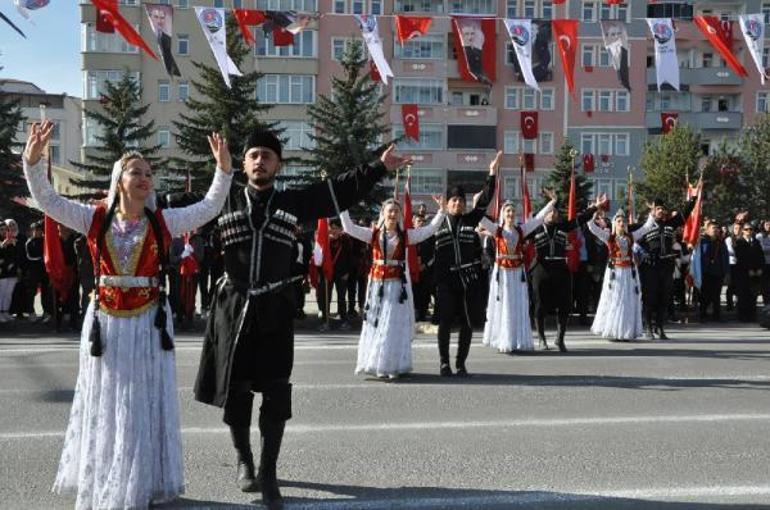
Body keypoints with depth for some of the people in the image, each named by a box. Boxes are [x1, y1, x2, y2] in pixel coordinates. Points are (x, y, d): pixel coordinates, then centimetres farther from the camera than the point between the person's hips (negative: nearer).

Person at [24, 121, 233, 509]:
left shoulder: (163, 222, -3)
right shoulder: (95, 219, -2)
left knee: (142, 403, 7)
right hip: (103, 319, 1)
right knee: (102, 403, 13)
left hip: (147, 321, -1)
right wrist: (33, 160, -17)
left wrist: (223, 169, -17)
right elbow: (47, 200, -4)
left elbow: (210, 207, -5)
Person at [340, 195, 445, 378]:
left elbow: (430, 229, 1)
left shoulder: (406, 235, 4)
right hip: (377, 282, 1)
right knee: (375, 323, 5)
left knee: (394, 325, -3)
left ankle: (392, 365, 2)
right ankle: (374, 363, 13)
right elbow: (350, 228, 2)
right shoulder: (373, 234, 6)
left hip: (397, 284, -1)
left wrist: (441, 211, -6)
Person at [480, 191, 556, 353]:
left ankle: (520, 341, 11)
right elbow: (480, 218, -6)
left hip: (518, 272, 2)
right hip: (501, 272, -2)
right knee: (502, 307, 1)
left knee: (520, 307, 4)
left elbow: (539, 217, 6)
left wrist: (552, 202, 2)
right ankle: (504, 342, 5)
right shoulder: (496, 230, 1)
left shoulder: (521, 230, 7)